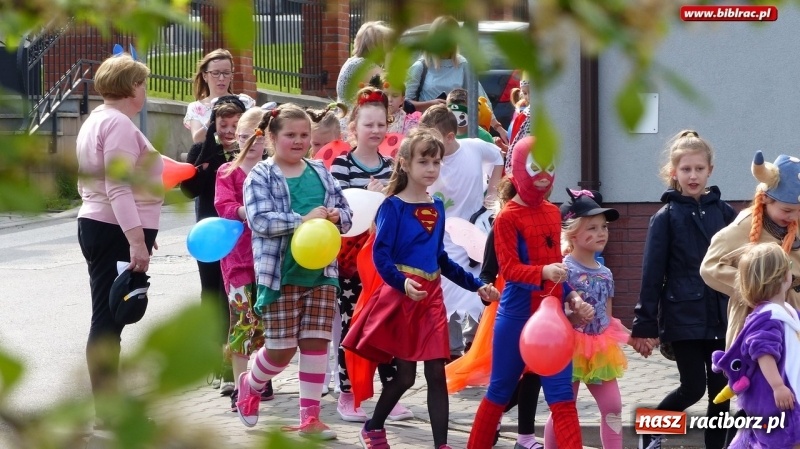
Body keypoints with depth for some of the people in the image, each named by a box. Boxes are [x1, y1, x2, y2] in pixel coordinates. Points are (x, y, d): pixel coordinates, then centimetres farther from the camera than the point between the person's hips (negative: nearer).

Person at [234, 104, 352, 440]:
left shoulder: (320, 172, 10)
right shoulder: (261, 176, -5)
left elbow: (345, 212, 13)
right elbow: (260, 220, -18)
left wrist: (335, 217, -10)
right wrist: (304, 220, -26)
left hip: (321, 273, 4)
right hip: (281, 275, -4)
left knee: (316, 342, 2)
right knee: (281, 348, 0)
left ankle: (310, 416, 8)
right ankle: (250, 385, 32)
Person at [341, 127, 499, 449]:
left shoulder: (437, 208, 11)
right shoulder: (393, 206, -8)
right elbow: (380, 256, -16)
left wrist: (476, 286, 15)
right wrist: (402, 283, -33)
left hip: (431, 297, 5)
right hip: (401, 296, -5)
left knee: (437, 373, 0)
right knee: (405, 375, 0)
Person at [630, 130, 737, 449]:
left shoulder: (723, 213, 6)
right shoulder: (666, 217, -3)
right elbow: (652, 274, -4)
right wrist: (644, 324, -7)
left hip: (719, 318, 3)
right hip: (684, 317, -3)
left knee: (720, 389, 3)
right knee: (693, 387, -5)